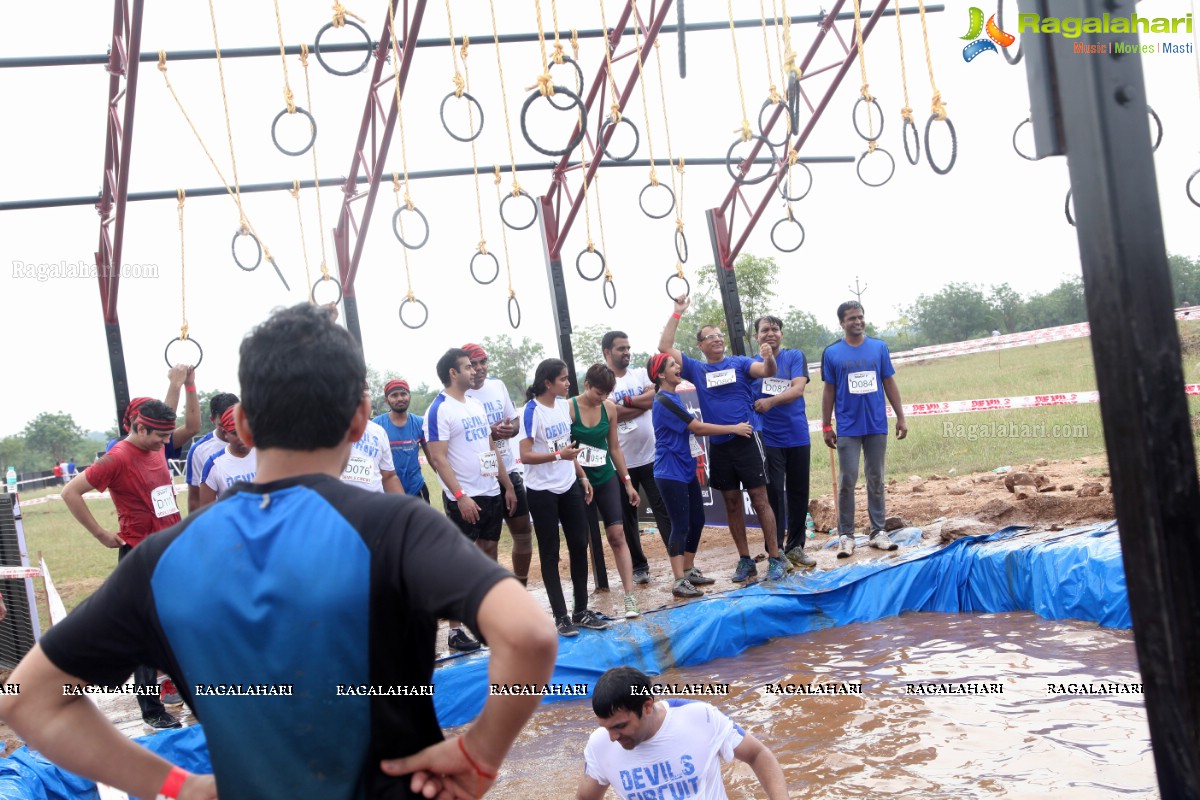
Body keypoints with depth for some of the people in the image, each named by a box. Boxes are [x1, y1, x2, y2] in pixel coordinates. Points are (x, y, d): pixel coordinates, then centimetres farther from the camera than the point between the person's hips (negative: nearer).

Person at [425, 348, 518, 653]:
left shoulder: (476, 405, 14)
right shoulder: (439, 410, -11)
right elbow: (438, 458, -17)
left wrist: (507, 485, 15)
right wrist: (460, 496, -23)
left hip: (491, 492, 8)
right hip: (465, 497, -8)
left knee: (489, 550, 12)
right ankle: (455, 631, 3)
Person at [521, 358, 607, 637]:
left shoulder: (564, 405, 7)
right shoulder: (532, 411, -15)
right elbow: (525, 456, -19)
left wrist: (583, 477, 14)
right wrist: (559, 455, -28)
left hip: (569, 487, 7)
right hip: (542, 491, -7)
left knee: (579, 545, 9)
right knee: (550, 554, 3)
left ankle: (581, 611, 21)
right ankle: (561, 616, 11)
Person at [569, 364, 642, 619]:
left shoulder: (609, 408, 2)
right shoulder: (569, 408, -12)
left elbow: (614, 447, 11)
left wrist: (627, 482, 11)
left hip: (606, 478, 3)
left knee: (617, 535, -3)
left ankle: (630, 596, -2)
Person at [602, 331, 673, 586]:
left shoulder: (641, 374, 8)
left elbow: (656, 397, -9)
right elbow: (611, 413, -18)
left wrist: (627, 402, -12)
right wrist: (643, 402, -9)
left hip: (650, 456, 2)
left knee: (664, 510, 2)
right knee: (627, 516, 9)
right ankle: (639, 566, 21)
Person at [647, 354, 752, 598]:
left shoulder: (673, 398, 13)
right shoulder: (663, 401, -17)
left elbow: (691, 429, 17)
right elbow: (697, 426, -18)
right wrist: (733, 428, -11)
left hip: (687, 470, 9)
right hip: (670, 474, -9)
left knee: (697, 520, 13)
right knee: (681, 525, -8)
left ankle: (689, 570, 26)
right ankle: (679, 581, -4)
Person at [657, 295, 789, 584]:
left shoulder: (739, 363, 2)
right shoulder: (697, 370, 7)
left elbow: (767, 372, -15)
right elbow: (664, 347, 3)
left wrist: (769, 358, -37)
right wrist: (678, 313, -1)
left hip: (746, 441, -3)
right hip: (718, 446, 3)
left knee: (759, 499, -2)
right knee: (731, 502, 9)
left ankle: (775, 558, 4)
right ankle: (745, 560, 19)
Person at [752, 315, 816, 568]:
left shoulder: (795, 356, 3)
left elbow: (798, 388, -12)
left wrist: (771, 401, -25)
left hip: (798, 436, 1)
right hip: (768, 439, -1)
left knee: (798, 492, 9)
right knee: (773, 493, -2)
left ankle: (795, 546, 22)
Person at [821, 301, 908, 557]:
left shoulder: (879, 348, 5)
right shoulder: (832, 353, 1)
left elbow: (889, 384, 8)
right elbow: (829, 392, 4)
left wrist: (901, 417, 4)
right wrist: (826, 426, 1)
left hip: (877, 426, 2)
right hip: (848, 428, -2)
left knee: (876, 480, 8)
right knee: (847, 481, -1)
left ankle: (878, 532, 16)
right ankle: (845, 535, 6)